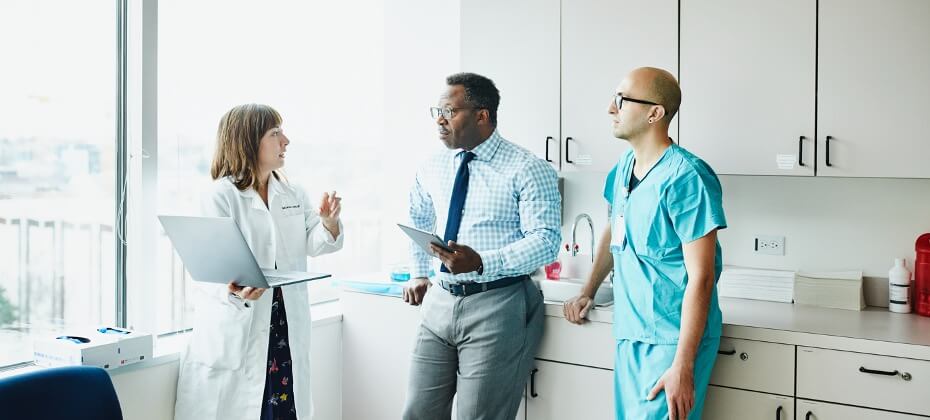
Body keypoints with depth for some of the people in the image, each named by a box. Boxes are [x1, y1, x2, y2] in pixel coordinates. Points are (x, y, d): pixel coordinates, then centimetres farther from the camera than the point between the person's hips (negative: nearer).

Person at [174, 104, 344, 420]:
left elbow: (313, 244, 5)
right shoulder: (221, 196, -8)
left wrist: (329, 223, -16)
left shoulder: (293, 194, 10)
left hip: (286, 327, 5)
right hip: (236, 329, -5)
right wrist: (234, 291, -35)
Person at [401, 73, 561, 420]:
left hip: (497, 306, -6)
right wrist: (419, 274, 23)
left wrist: (481, 262, -29)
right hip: (440, 301, 6)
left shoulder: (527, 170, -10)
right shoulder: (433, 168, 10)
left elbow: (545, 240, -17)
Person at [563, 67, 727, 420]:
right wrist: (588, 293, 21)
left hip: (671, 341, -7)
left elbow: (700, 278, -20)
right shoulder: (624, 167, 7)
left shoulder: (686, 178, -18)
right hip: (629, 333, 8)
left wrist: (683, 366, -21)